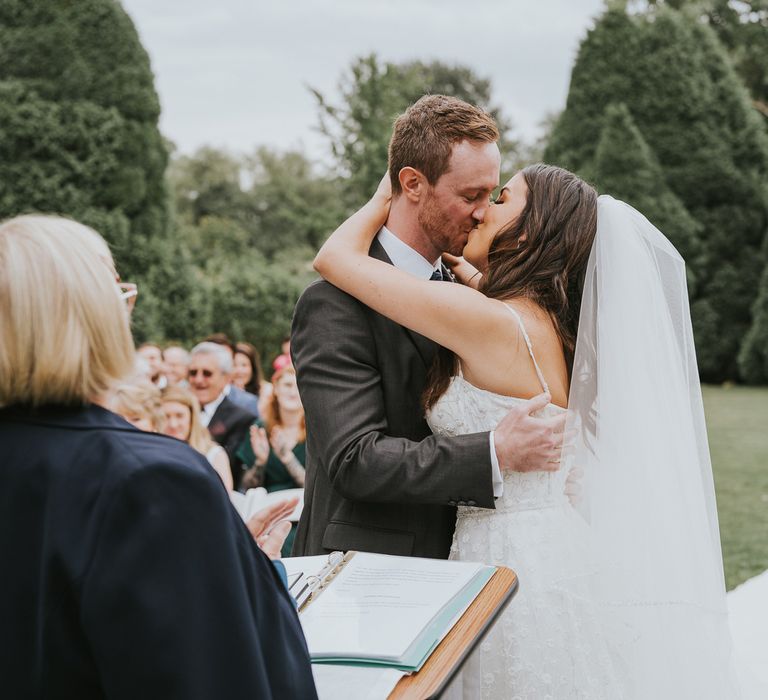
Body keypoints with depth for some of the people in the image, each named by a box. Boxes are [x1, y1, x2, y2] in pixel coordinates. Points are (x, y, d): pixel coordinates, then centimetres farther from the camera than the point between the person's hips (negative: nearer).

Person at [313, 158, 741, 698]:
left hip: (518, 566, -9)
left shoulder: (488, 323, -19)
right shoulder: (554, 323, 5)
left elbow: (336, 258, -12)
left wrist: (383, 199, 5)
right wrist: (465, 268, 32)